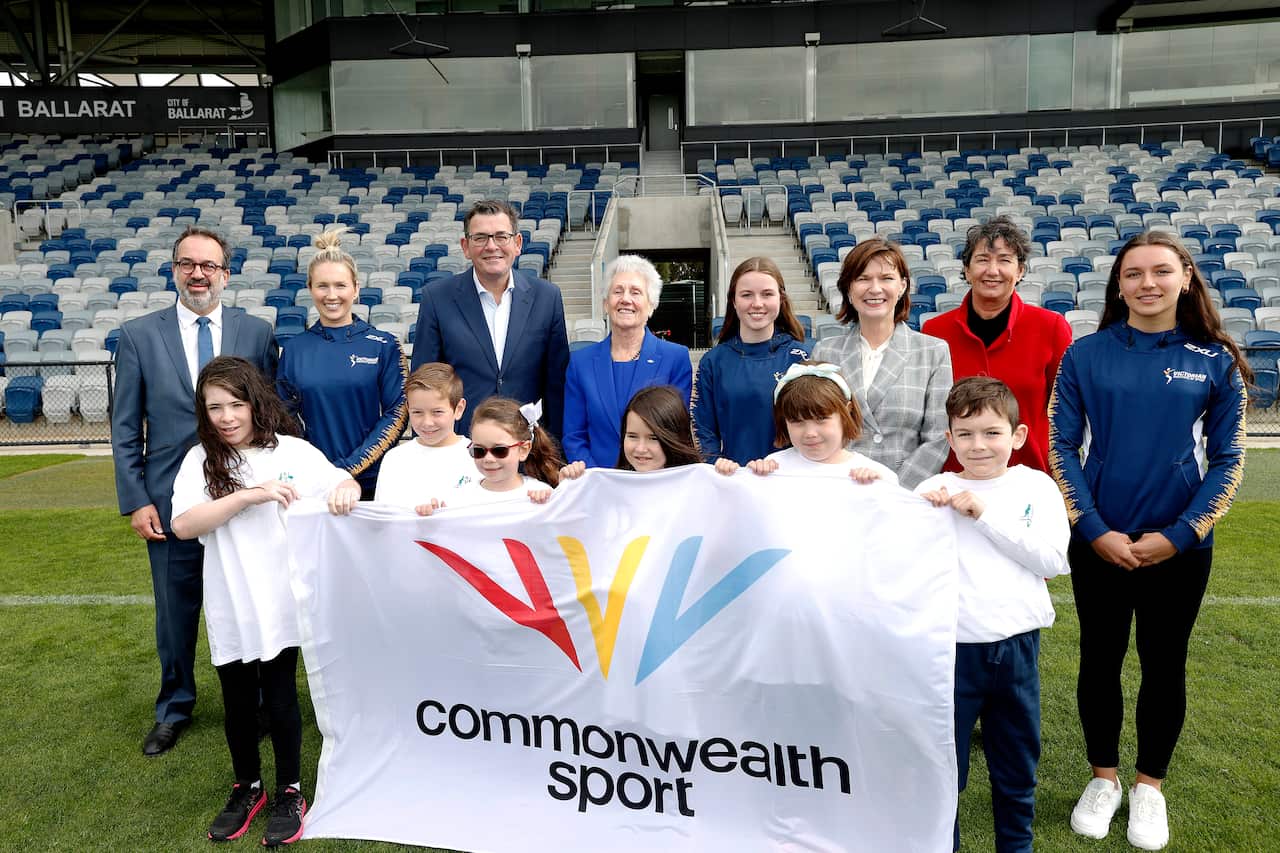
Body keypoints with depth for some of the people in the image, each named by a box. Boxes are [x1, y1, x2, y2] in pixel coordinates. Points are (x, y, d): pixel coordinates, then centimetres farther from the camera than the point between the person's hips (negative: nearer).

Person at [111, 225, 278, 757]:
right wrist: (136, 501, -3)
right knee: (176, 611, 13)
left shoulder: (257, 333, 0)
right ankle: (174, 708, 34)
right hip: (171, 498, 0)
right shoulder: (139, 335, 1)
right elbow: (125, 428, 2)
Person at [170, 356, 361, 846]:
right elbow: (183, 525, -14)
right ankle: (246, 788, 38)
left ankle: (290, 792, 29)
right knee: (238, 704, 17)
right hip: (229, 609, 2)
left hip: (281, 604, -2)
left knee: (280, 700, 9)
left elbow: (346, 483, -6)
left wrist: (344, 493, -30)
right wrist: (249, 495, -24)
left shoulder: (293, 451, -5)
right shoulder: (201, 461, -3)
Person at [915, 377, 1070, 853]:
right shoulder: (936, 490, -1)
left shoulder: (1036, 486, 0)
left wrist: (984, 514, -15)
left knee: (1017, 765, 18)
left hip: (1016, 646, 1)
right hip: (952, 645, -1)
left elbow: (1053, 560, -11)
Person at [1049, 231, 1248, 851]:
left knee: (1163, 665, 13)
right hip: (1098, 541, 0)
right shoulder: (1086, 355, -3)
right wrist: (1095, 531, -11)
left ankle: (1149, 786, 33)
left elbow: (1228, 459, 0)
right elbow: (1061, 449, -4)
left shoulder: (1215, 360, -1)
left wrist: (1179, 534, -10)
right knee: (1099, 661, 11)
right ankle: (1104, 778, 32)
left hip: (1180, 546, 0)